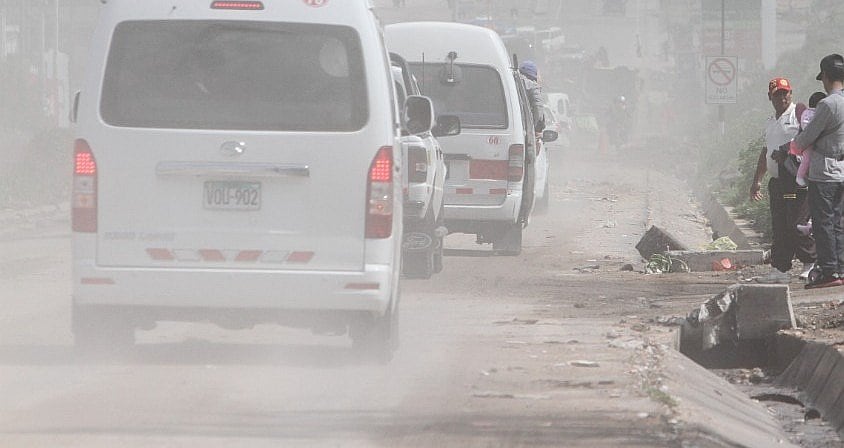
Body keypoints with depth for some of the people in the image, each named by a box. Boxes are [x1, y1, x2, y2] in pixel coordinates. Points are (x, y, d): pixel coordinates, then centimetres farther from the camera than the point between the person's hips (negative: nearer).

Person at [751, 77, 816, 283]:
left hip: (796, 179, -8)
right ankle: (780, 270, 5)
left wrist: (786, 154, -19)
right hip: (777, 180, 8)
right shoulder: (771, 123, 24)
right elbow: (766, 152, 30)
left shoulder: (798, 114, -3)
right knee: (779, 227, 5)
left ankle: (811, 263, 0)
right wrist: (757, 180, 28)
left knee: (797, 224, -12)